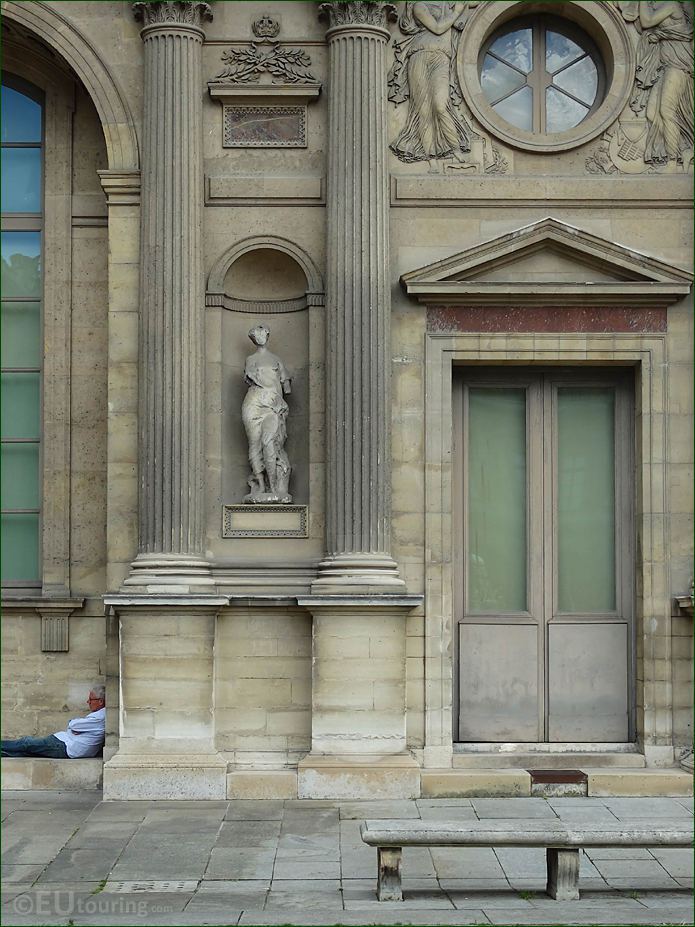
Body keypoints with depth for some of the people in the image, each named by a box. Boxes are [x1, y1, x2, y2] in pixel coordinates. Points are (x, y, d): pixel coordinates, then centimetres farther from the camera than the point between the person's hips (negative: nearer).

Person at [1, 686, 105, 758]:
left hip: (65, 748, -10)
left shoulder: (100, 718, -19)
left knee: (27, 743, -2)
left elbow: (72, 724, -16)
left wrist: (72, 722, 6)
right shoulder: (100, 715, 14)